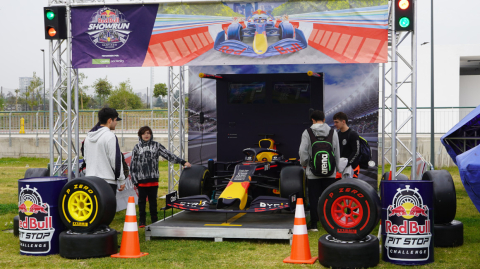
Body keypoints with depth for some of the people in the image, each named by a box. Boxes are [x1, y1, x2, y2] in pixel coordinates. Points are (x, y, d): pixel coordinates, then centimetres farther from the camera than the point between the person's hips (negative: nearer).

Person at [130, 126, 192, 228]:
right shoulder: (137, 148, 6)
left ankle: (154, 221, 16)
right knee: (142, 201, 5)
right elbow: (133, 165, 7)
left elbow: (168, 154, 2)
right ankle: (142, 221, 14)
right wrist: (134, 180, 1)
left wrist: (183, 162, -6)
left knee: (153, 200, 8)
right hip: (141, 180, 0)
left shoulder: (156, 145, 7)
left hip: (153, 179, 1)